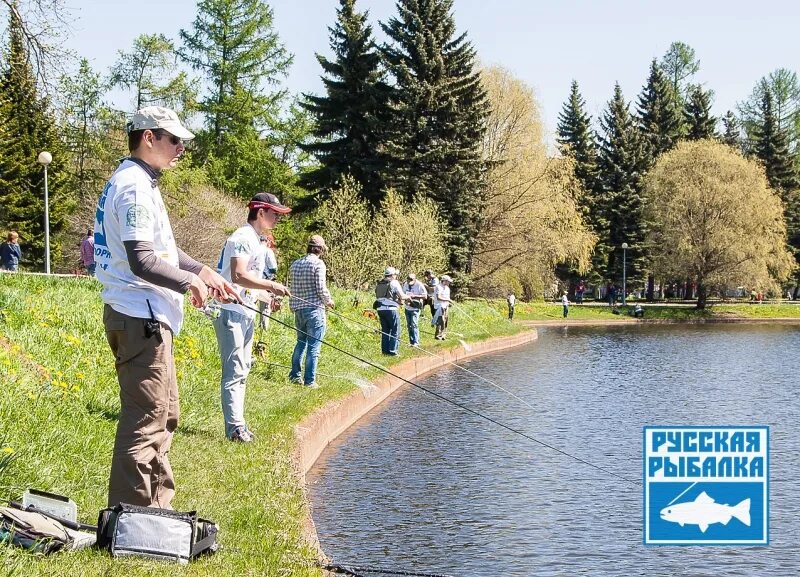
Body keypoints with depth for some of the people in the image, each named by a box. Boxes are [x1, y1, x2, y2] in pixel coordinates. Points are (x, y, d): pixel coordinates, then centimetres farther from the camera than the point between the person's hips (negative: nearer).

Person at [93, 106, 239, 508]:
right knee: (144, 420, -9)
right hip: (139, 318, -11)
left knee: (163, 414, 18)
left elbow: (160, 248, 25)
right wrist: (190, 281, -12)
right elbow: (142, 262, -24)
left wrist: (202, 270, 13)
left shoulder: (140, 183, 16)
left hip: (146, 316, 11)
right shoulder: (134, 188, -17)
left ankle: (157, 508, 27)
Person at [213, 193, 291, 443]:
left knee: (242, 370, 13)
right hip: (231, 311, -11)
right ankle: (235, 427, -10)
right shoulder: (242, 238, -14)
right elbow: (238, 276, -24)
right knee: (234, 370, -10)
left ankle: (238, 425, 18)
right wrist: (271, 286, -21)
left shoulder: (257, 242, 18)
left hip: (246, 312, 11)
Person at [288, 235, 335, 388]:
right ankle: (309, 380, -2)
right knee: (314, 345, -2)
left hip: (298, 309, 7)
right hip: (314, 309, -7)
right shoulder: (318, 263, -10)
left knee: (301, 342, 22)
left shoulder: (295, 264, 10)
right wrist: (329, 301, 3)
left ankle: (295, 375, 23)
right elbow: (321, 288, -15)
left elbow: (291, 287, 11)